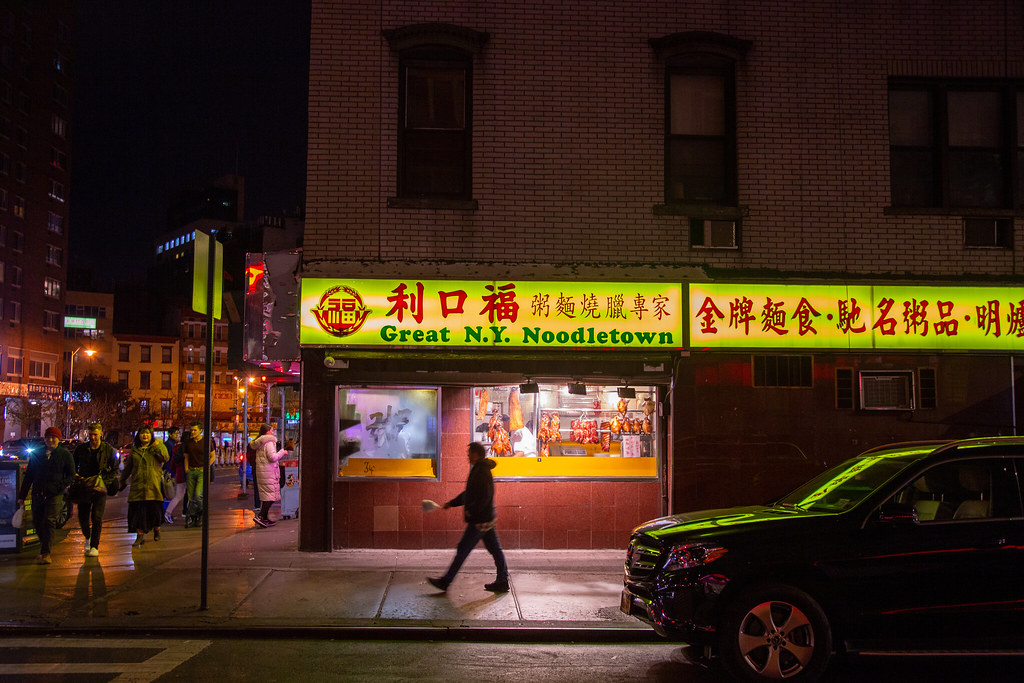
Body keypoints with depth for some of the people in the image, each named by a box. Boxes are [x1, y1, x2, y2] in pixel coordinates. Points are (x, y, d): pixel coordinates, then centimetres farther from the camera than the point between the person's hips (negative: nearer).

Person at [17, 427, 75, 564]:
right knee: (37, 522, 7)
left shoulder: (65, 455, 5)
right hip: (38, 494, 4)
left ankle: (45, 553, -14)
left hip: (55, 495, -4)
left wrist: (57, 486, -11)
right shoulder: (36, 455, 12)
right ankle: (44, 547, 28)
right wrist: (22, 496, 12)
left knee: (49, 521, -15)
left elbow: (71, 476, 5)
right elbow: (28, 476, 15)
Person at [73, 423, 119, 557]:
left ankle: (94, 546, -2)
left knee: (97, 517, -9)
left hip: (100, 488, -2)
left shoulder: (108, 449, -2)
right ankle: (88, 537, 34)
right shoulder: (81, 449, 2)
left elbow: (115, 469, 4)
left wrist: (105, 480, -10)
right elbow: (73, 466, 13)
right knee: (82, 517, 5)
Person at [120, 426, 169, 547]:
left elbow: (165, 458, -11)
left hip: (154, 485, -2)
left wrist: (157, 446, -13)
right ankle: (140, 535, 1)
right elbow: (128, 467, 22)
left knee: (155, 509, 4)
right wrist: (123, 481, 23)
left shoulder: (157, 447, 7)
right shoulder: (134, 450, 14)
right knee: (137, 510, -5)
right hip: (137, 485, 2)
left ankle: (156, 530, 26)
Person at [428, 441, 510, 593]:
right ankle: (502, 582, 15)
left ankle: (445, 581, 4)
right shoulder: (478, 470, 15)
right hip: (486, 518, 10)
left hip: (480, 520, -10)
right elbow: (469, 493, 23)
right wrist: (451, 503, 20)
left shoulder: (482, 472, -18)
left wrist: (471, 510, -19)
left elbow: (485, 496, -26)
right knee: (495, 549, 11)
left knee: (462, 549, -3)